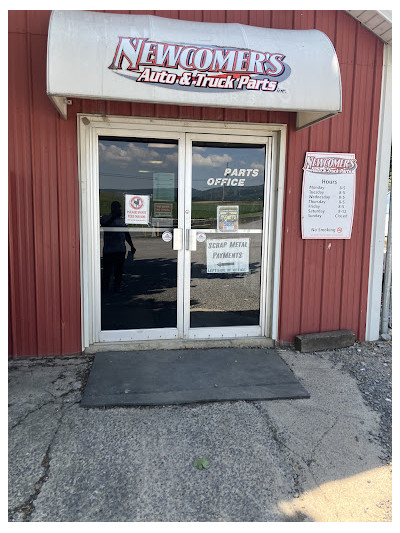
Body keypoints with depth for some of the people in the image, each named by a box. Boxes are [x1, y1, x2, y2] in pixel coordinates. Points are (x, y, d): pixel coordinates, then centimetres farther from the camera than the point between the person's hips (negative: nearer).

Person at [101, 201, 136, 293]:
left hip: (121, 250, 4)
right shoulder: (105, 218, 3)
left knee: (119, 271, 7)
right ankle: (104, 288, 13)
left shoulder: (122, 220, 16)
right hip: (108, 250, -4)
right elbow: (104, 225, -21)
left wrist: (132, 246, 19)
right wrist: (113, 216, -19)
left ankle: (117, 288, 17)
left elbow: (127, 234, 21)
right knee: (107, 270, -1)